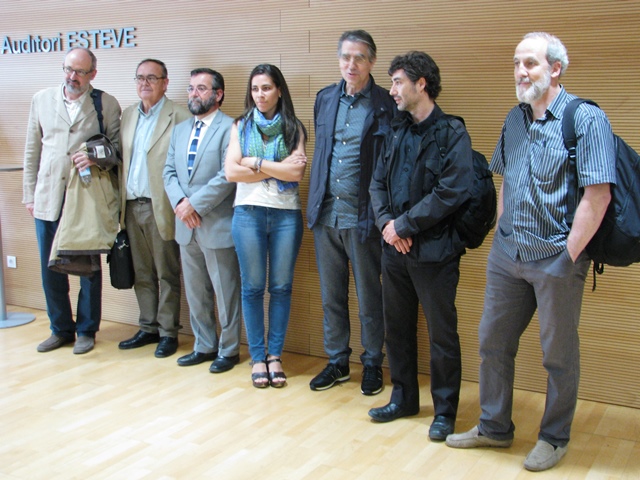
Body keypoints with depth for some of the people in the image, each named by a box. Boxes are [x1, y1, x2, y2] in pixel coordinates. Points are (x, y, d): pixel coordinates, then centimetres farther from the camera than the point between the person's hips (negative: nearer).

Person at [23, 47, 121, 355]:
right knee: (50, 268, 8)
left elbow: (118, 145, 5)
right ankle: (61, 329, 24)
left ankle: (86, 330, 21)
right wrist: (29, 194, 9)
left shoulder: (107, 104, 2)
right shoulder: (42, 100, 10)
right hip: (48, 199, 3)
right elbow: (32, 152, 12)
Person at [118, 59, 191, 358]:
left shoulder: (179, 117, -8)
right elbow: (122, 159, 17)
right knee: (141, 274, 14)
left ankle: (168, 332, 15)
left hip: (160, 208, -6)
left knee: (167, 274, 4)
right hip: (132, 207, 7)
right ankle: (148, 328, 26)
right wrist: (120, 203, 8)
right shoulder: (128, 115, 14)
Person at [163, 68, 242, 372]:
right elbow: (169, 172, 11)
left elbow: (227, 176, -17)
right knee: (195, 293, 16)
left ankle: (228, 350, 18)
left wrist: (195, 204, -16)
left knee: (225, 293, 4)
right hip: (186, 226, 7)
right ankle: (204, 346, 29)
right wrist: (179, 202, -7)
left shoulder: (229, 128, -8)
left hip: (217, 225, -7)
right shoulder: (179, 130, 15)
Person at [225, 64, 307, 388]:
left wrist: (255, 162, -8)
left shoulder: (294, 128, 6)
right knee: (252, 287, 4)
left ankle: (274, 355, 17)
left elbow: (297, 172, -8)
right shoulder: (241, 126, 8)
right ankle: (257, 356, 15)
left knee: (281, 287, 5)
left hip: (287, 214, 0)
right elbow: (231, 171, -5)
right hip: (249, 212, 0)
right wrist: (278, 168, -7)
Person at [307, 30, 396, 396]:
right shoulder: (325, 99, 10)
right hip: (327, 214, 5)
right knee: (332, 296, 14)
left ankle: (373, 365, 25)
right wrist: (315, 204, 11)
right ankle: (338, 362, 29)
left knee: (369, 298, 7)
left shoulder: (386, 105, -6)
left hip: (362, 216, -5)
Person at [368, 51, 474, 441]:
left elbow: (452, 193, -19)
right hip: (395, 248, 7)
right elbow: (378, 182, 11)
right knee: (398, 328, 16)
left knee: (442, 334, 5)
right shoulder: (397, 131, 13)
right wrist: (386, 223, -8)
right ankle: (404, 398, 32)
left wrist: (404, 224, -15)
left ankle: (445, 410, 20)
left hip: (434, 251, -7)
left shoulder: (452, 134, -9)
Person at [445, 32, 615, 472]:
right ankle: (494, 427, 31)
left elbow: (598, 195, -16)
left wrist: (569, 254, -16)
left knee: (559, 354, 9)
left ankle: (554, 438, 27)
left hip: (556, 259, -6)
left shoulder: (586, 119, -11)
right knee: (493, 342, 13)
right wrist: (502, 234, 10)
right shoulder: (516, 119, 10)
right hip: (507, 255, 7)